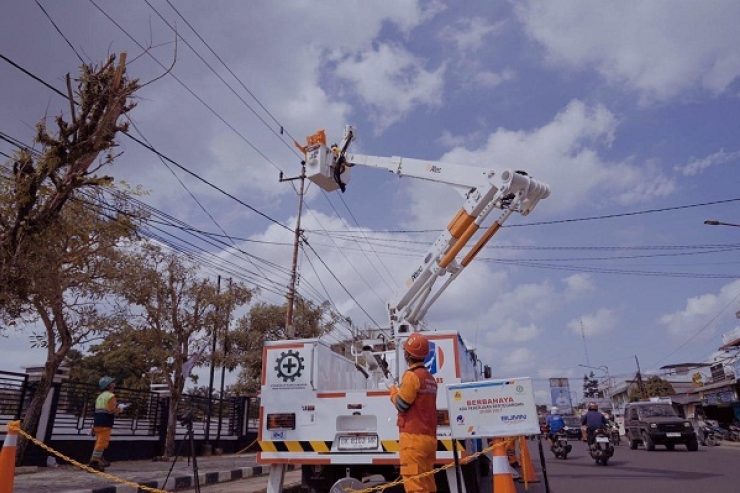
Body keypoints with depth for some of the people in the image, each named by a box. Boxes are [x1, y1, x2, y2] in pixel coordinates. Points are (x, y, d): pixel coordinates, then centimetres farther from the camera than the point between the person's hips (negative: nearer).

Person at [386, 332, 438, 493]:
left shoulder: (412, 375, -12)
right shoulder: (430, 378, 15)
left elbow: (401, 405, -12)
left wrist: (392, 388, 3)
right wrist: (399, 389, 18)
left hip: (414, 437, -9)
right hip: (429, 437, 9)